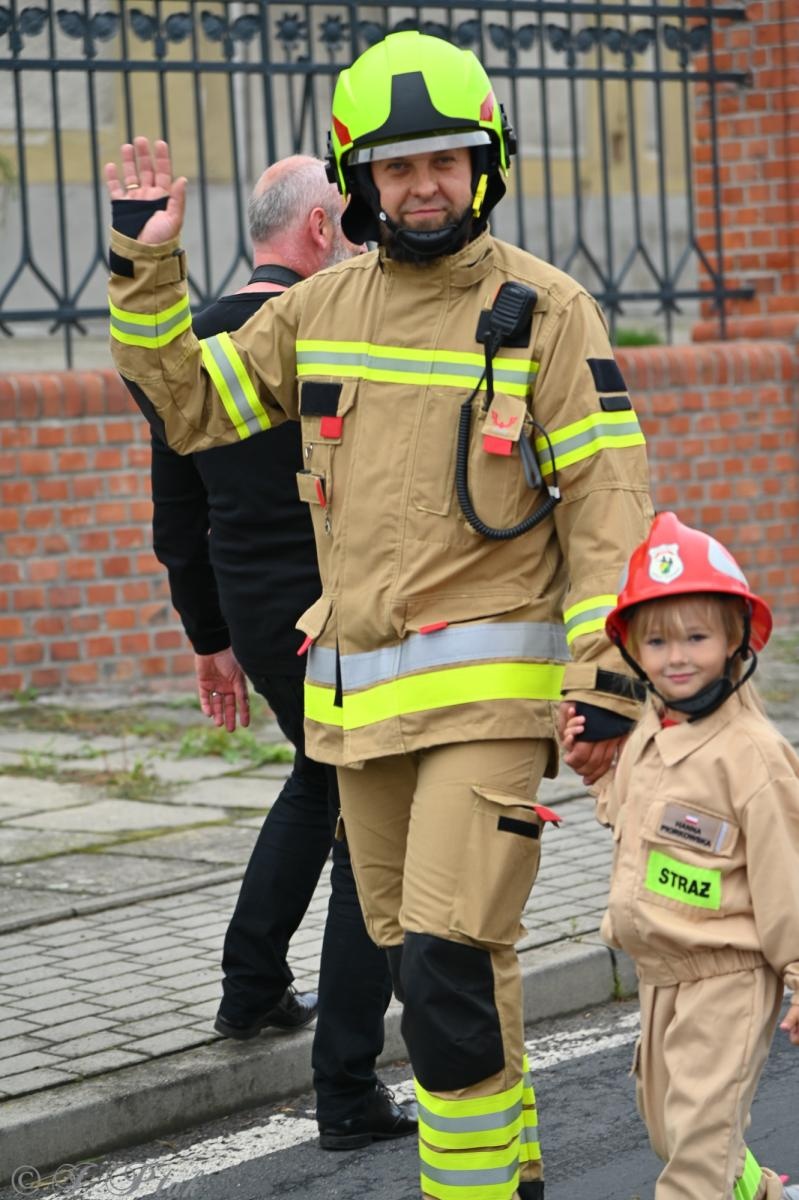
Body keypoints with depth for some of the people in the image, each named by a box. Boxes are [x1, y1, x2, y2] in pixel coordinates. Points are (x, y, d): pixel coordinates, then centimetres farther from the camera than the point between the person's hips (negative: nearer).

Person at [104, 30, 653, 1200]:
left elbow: (607, 498, -7)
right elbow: (190, 405, 16)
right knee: (427, 959, 14)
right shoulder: (324, 308, 9)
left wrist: (605, 672, -14)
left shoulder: (543, 306, -5)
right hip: (359, 696, 6)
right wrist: (148, 267, 4)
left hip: (491, 686, -5)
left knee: (449, 961, -15)